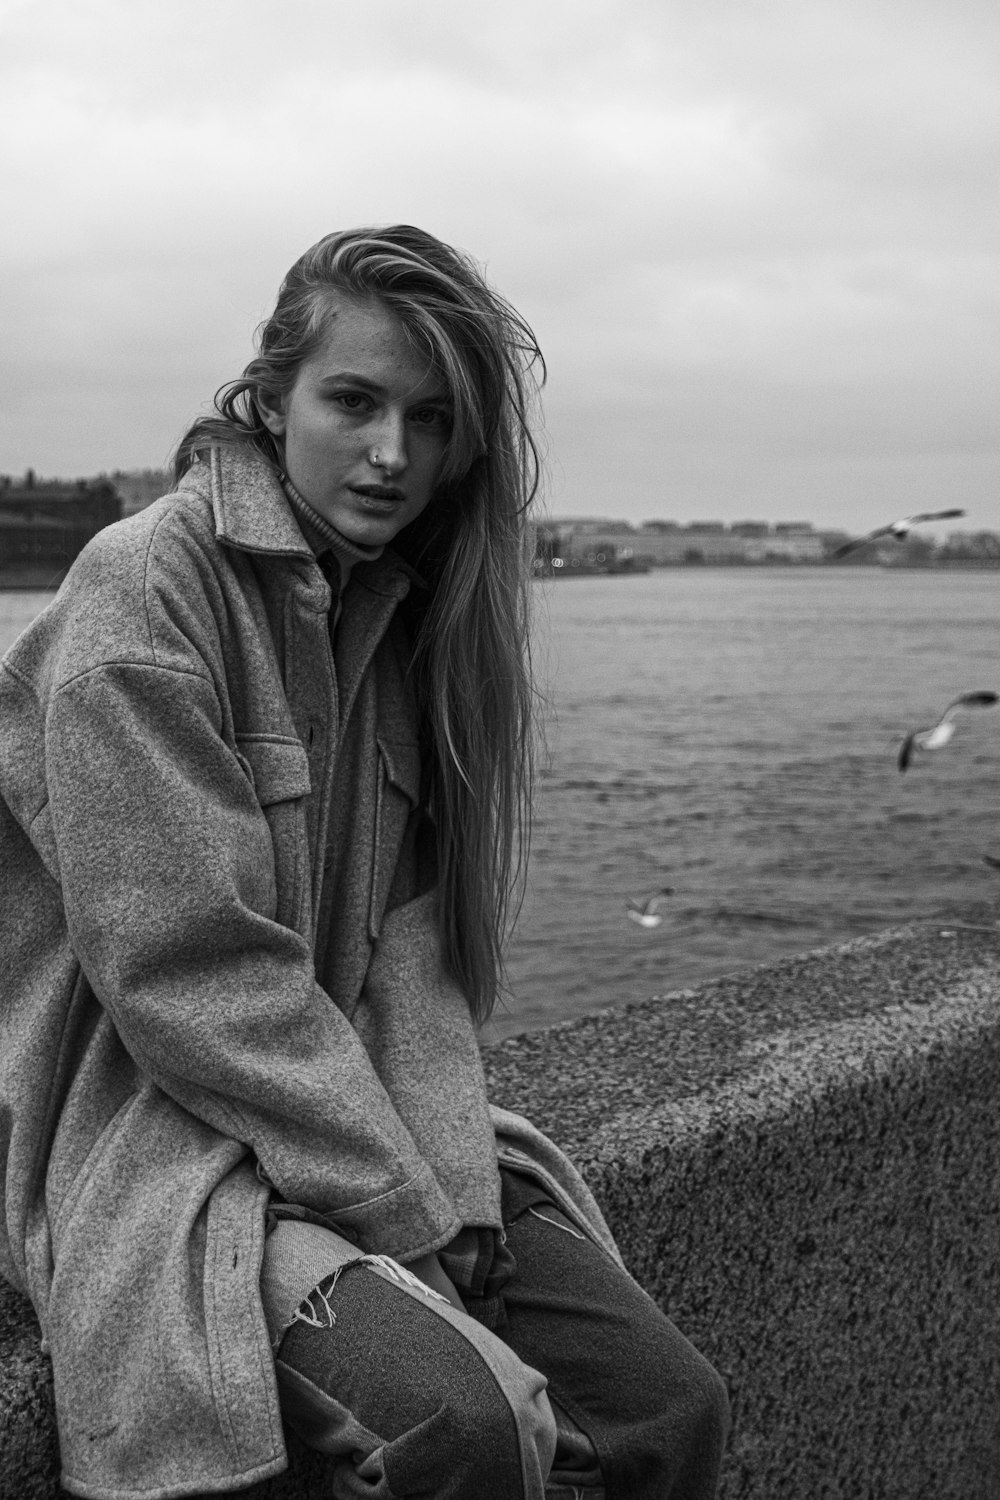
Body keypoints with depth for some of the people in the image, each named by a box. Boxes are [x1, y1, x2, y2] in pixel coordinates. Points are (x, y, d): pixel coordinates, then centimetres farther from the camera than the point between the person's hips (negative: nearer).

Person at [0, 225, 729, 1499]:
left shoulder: (402, 612, 8)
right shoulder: (143, 594, -13)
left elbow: (411, 946, 4)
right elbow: (189, 976, -19)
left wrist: (458, 1183, -10)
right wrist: (410, 1213, -16)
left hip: (359, 1121, 7)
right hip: (154, 1144, -6)